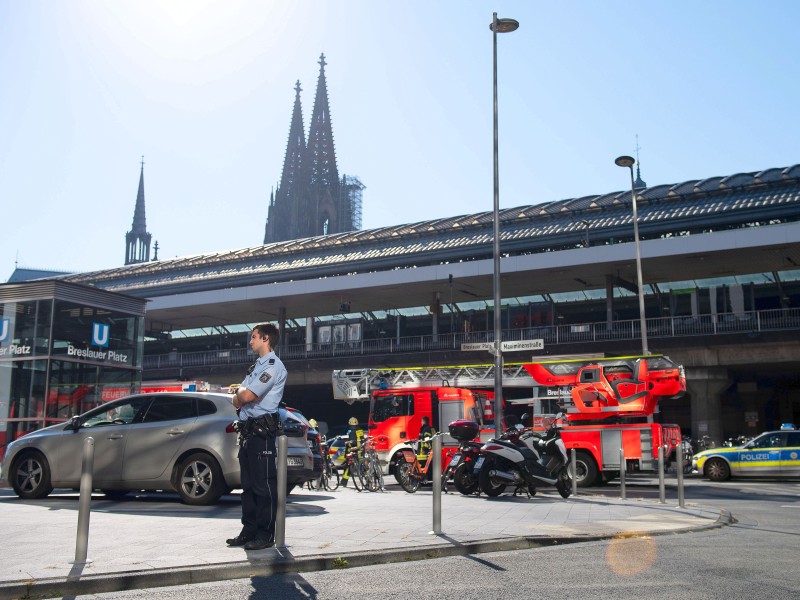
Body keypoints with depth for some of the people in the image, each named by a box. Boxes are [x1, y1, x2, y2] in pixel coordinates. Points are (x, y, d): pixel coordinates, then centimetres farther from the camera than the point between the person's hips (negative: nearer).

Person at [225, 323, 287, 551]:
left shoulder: (273, 365, -8)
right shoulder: (257, 366, 23)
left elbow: (246, 396, -17)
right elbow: (237, 399, 15)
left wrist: (241, 394, 3)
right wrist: (243, 394, -6)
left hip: (262, 430, -10)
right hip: (247, 429, 10)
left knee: (263, 484, -7)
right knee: (248, 483, 12)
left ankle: (266, 534, -3)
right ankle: (249, 530, 18)